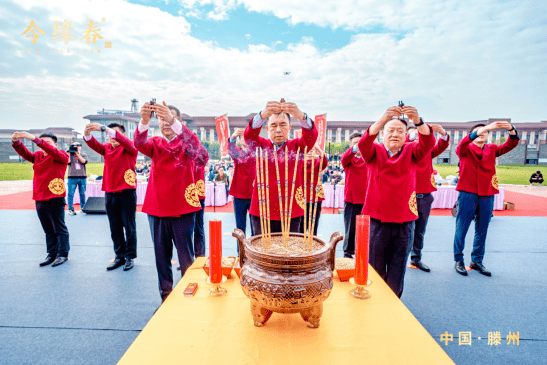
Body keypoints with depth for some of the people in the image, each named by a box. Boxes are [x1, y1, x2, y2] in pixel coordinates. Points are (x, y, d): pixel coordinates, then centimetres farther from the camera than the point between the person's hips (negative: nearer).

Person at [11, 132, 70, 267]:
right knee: (48, 230, 14)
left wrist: (34, 139, -33)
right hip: (39, 199, 6)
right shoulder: (38, 155, 13)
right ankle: (52, 254, 24)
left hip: (55, 200, -6)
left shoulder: (62, 156, -4)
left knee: (59, 229, 2)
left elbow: (52, 151, -23)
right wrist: (16, 142, -21)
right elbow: (25, 154, -3)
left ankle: (63, 254, 12)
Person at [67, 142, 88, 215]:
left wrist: (78, 154, -13)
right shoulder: (70, 154, 10)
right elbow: (68, 162, -7)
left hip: (82, 177, 1)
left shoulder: (84, 155, 12)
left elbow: (84, 161, -8)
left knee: (82, 194, 6)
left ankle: (83, 208, 17)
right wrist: (69, 153, -7)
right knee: (71, 194, -2)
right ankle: (70, 209, 3)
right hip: (72, 177, -1)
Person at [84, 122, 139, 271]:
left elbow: (124, 141, -22)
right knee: (115, 228, 11)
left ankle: (130, 256, 13)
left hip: (127, 192, -5)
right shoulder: (107, 148, 12)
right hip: (110, 192, 5)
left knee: (129, 226, 2)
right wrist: (87, 134, -26)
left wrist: (104, 128, -32)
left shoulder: (130, 147, -1)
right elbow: (94, 145, -5)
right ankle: (119, 256, 22)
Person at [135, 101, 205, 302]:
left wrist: (172, 120, -39)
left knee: (186, 255, 2)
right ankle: (166, 295, 24)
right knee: (161, 254, 10)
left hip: (182, 207, -3)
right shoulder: (156, 143, 9)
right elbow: (139, 144, -13)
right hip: (156, 207, 3)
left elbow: (193, 143, -23)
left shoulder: (187, 144, 1)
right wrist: (144, 121, -34)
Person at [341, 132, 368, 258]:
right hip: (351, 199, -2)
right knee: (350, 228, 3)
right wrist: (354, 149, -41)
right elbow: (344, 159, -20)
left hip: (366, 199, 2)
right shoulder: (348, 158, 3)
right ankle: (347, 254, 15)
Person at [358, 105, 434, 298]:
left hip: (404, 222, 2)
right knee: (375, 271, 8)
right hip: (376, 220, -1)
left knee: (397, 274, 11)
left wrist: (418, 121, -31)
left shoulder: (411, 152, 7)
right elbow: (363, 143, -18)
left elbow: (428, 143, -12)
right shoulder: (375, 151, 3)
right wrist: (382, 119, -34)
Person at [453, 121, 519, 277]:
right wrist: (487, 127, -30)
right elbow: (463, 143, -21)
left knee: (482, 231, 10)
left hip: (487, 195, 4)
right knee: (461, 229, 1)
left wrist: (511, 130, -22)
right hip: (467, 193, -4)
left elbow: (511, 145, -2)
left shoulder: (492, 149, 13)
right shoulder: (466, 149, 2)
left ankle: (477, 261, 22)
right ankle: (458, 260, 12)